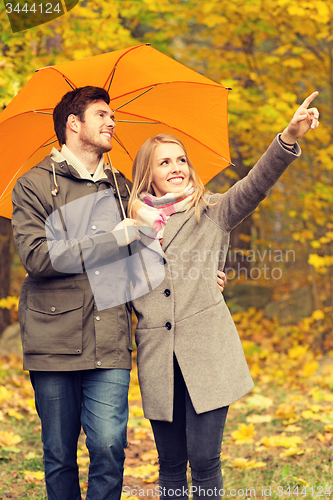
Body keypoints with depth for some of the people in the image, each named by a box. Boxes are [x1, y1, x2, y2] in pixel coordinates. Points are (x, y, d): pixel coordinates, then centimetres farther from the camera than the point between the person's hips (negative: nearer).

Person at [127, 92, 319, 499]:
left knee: (204, 460, -6)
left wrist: (289, 138, -25)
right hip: (158, 357, 2)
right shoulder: (133, 223, 13)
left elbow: (254, 185, -9)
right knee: (171, 463, 8)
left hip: (207, 355, -2)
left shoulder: (212, 213, 8)